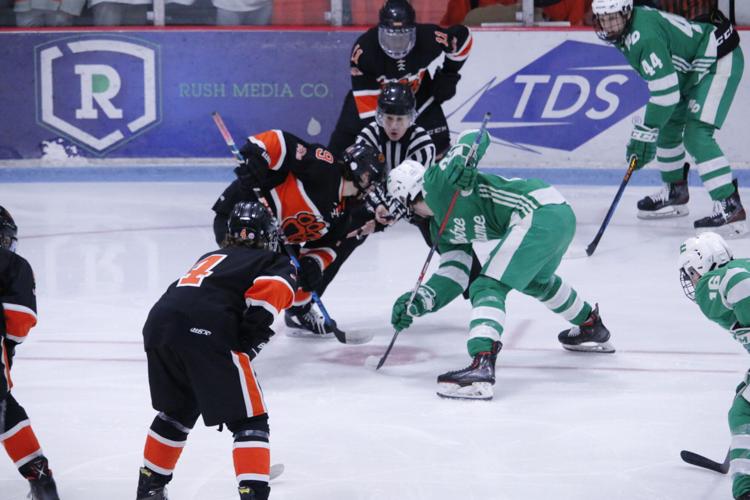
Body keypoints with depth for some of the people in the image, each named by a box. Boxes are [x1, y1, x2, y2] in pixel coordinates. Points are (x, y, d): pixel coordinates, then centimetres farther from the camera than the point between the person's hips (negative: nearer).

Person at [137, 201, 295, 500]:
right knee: (248, 419, 2)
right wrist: (251, 339, 0)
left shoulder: (211, 258, 38)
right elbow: (272, 288, -4)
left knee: (177, 410, 29)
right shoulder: (279, 264, 19)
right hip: (207, 332, -6)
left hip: (159, 322, 6)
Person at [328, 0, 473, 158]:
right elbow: (365, 95, -29)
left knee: (439, 144, -8)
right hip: (375, 96, -1)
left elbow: (462, 36, -9)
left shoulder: (429, 38, -29)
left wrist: (448, 74, -6)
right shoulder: (364, 49, -33)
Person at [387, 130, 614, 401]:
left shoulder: (437, 180, -2)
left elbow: (476, 137, -11)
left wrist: (461, 160, -29)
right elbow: (454, 274, 16)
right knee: (536, 280, 38)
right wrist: (419, 301, 4)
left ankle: (481, 366, -33)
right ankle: (591, 326, 57)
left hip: (538, 213, -11)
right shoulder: (441, 227, 23)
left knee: (488, 287, -16)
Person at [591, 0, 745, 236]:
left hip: (719, 63, -11)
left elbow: (666, 91, -31)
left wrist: (644, 134, -27)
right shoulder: (628, 26, 1)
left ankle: (730, 208, -25)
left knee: (696, 135, -20)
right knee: (667, 127, 17)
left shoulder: (645, 37, -30)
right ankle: (675, 193, 34)